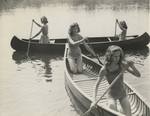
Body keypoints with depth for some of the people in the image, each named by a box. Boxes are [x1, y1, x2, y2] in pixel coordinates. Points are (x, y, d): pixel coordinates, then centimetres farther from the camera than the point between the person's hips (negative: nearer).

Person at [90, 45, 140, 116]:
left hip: (123, 94, 3)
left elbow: (138, 75, -14)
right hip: (112, 95, -3)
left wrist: (132, 66, -34)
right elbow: (96, 85, -17)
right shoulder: (104, 69, -23)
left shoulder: (122, 65, -15)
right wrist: (94, 100, -28)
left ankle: (121, 110, 33)